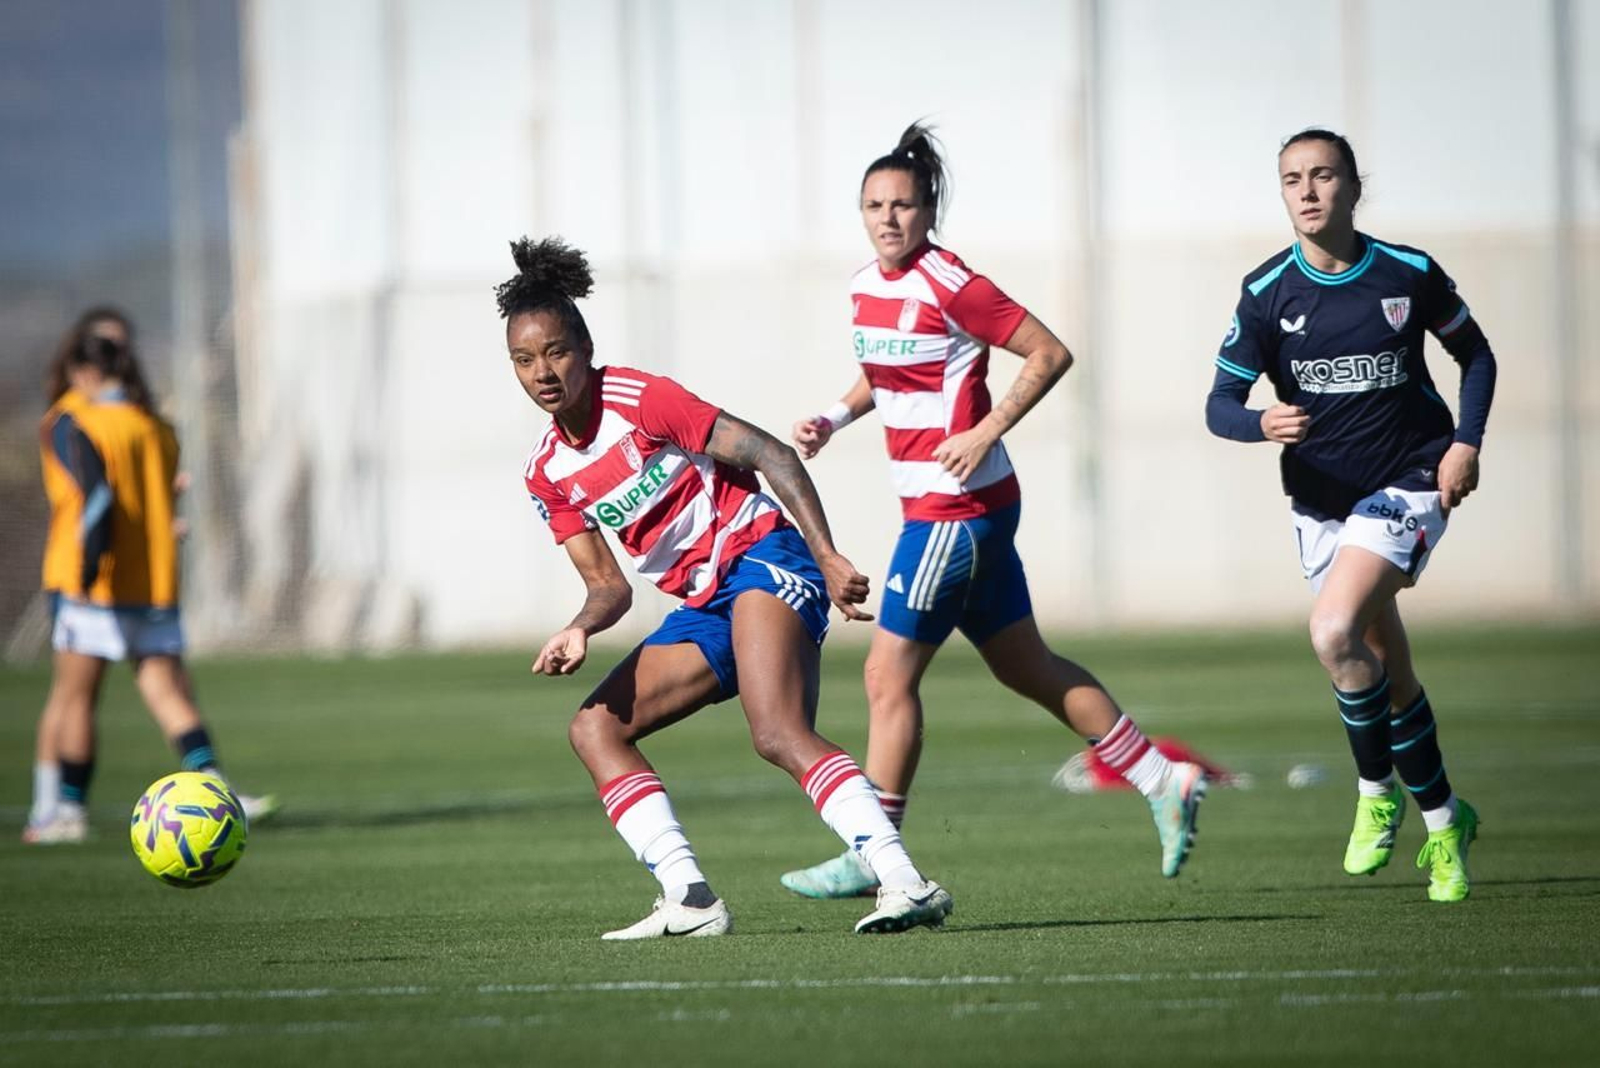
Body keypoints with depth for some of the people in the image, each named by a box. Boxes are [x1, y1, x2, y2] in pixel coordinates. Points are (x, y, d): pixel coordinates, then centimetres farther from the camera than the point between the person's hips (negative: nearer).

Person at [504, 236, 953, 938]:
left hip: (761, 558, -9)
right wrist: (580, 631, -10)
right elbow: (607, 584, 13)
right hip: (701, 605, 9)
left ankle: (906, 884, -39)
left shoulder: (639, 400, -11)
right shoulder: (547, 473, 10)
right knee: (593, 729, 0)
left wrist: (828, 557, -21)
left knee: (778, 734, -30)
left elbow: (770, 455, -13)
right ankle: (689, 900, -9)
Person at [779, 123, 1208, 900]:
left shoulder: (948, 286, -16)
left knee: (888, 675, -5)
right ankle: (1164, 783, 23)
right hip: (946, 506, 9)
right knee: (1026, 666, 15)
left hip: (957, 505, -9)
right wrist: (835, 418, 9)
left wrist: (984, 432, -20)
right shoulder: (867, 285, 8)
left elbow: (1050, 354, -15)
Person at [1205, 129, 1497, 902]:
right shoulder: (1268, 291, -6)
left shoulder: (1410, 274, -7)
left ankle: (1377, 789, -7)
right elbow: (1220, 404, -6)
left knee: (1334, 631, -25)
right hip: (1321, 496, 3)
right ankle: (1442, 817, 34)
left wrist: (1466, 443, -5)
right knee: (1387, 670, 12)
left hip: (1409, 482, -3)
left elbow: (1476, 354, 9)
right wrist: (1262, 423, -29)